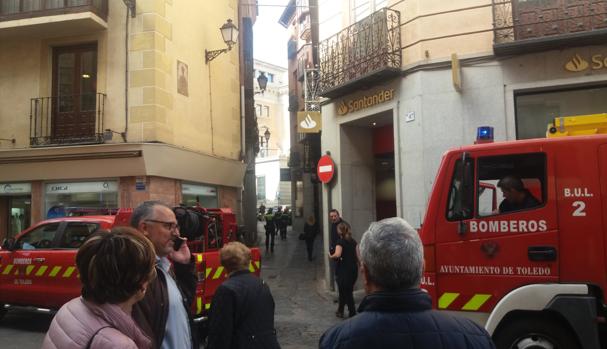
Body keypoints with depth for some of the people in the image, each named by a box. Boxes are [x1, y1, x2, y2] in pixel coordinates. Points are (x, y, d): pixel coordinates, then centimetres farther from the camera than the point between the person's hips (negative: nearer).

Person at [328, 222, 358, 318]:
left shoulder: (340, 242, -13)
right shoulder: (353, 242, 5)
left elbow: (337, 254, -29)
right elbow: (358, 256, 5)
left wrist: (331, 256, -10)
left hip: (343, 270, -6)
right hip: (354, 269, 6)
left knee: (346, 292, 6)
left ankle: (352, 313, 9)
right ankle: (340, 311, 30)